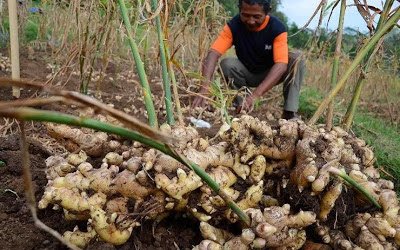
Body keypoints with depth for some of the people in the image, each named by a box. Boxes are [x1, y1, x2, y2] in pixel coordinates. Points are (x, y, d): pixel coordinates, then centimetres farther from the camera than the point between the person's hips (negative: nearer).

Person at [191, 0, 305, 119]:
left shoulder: (277, 28, -26)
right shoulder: (233, 25, -22)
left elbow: (281, 65, -38)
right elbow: (213, 54, -33)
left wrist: (254, 95, -52)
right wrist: (204, 90, -51)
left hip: (270, 74, -1)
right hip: (247, 73, 1)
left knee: (296, 58, -28)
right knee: (227, 63, -29)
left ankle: (290, 112, -26)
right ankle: (242, 107, -16)